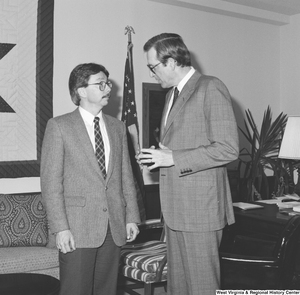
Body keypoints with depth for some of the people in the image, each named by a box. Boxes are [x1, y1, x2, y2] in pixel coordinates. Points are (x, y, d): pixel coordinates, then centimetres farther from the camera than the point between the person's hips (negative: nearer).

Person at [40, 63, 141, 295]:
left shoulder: (118, 127, 14)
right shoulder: (59, 126, -2)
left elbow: (126, 176, 14)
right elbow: (51, 181, -7)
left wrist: (132, 217, 8)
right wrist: (61, 227, -13)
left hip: (114, 226, 5)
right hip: (78, 228, -4)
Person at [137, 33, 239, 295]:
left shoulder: (211, 88, -10)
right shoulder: (172, 93, 18)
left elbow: (228, 148, -17)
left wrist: (173, 158, -18)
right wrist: (160, 156, 6)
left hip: (200, 206, -8)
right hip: (176, 206, 8)